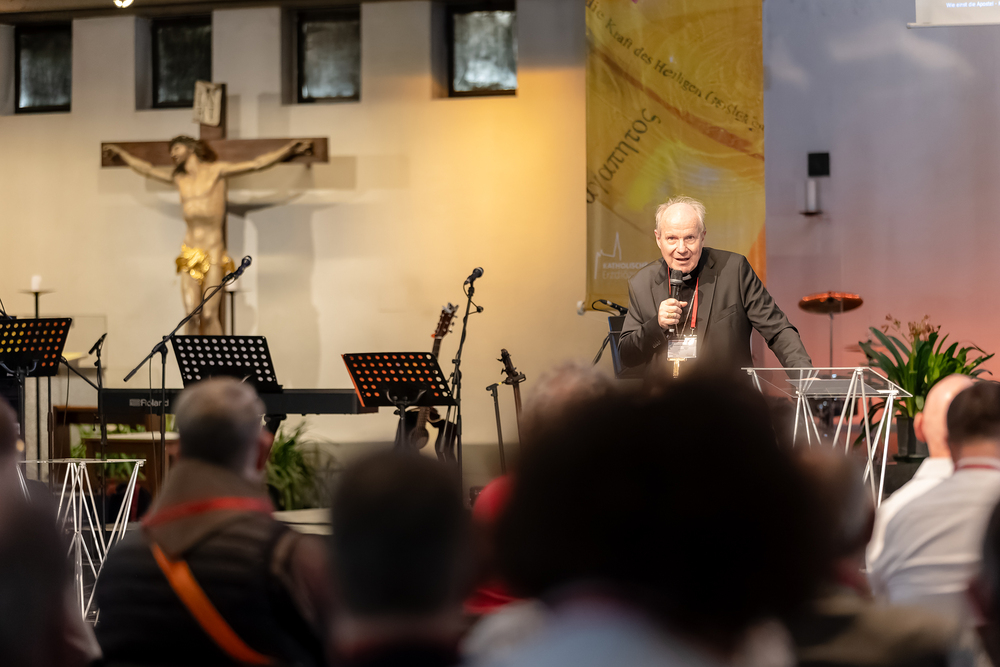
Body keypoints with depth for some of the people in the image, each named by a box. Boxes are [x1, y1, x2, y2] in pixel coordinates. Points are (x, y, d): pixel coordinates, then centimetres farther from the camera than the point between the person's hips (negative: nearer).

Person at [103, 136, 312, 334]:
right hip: (189, 256, 4)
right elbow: (146, 168, 31)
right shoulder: (178, 178, 17)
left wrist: (289, 150, 0)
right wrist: (120, 152, 41)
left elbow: (256, 164, 3)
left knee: (209, 315, -12)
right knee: (192, 315, -6)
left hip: (213, 254, -4)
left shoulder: (216, 171, 4)